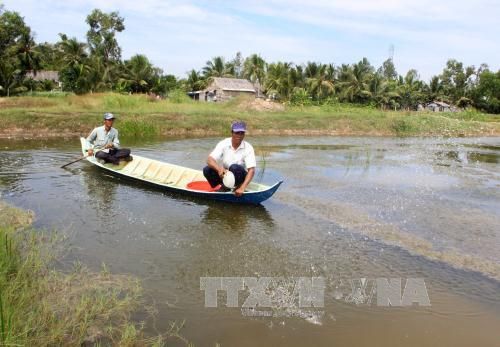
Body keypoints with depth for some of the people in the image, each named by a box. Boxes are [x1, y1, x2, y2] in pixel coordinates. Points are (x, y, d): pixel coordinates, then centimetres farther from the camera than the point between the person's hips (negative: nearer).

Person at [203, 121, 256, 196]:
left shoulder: (248, 148, -15)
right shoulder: (223, 144, -11)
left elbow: (251, 170, -23)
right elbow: (209, 160, -21)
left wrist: (242, 188, -36)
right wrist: (219, 169, -44)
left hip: (239, 176, -2)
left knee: (234, 167, -34)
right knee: (207, 170, -23)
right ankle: (225, 187, -2)